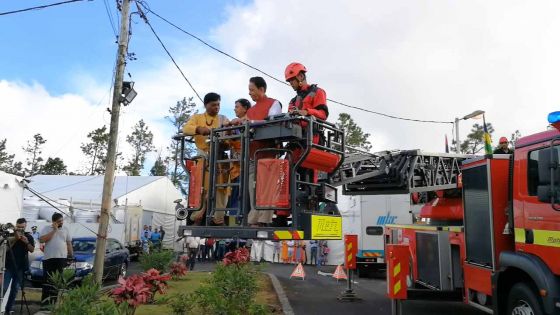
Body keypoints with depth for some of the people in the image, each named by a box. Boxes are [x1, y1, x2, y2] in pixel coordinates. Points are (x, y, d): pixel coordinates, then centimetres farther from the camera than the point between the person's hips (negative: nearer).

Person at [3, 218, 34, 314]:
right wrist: (15, 239, -19)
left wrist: (27, 242, -16)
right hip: (9, 265, -1)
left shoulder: (29, 237, 7)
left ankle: (8, 309, 11)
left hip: (21, 267, 2)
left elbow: (32, 250, 1)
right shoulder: (10, 235, 3)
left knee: (15, 289, 4)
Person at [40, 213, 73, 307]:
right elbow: (42, 240, -14)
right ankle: (45, 300, 11)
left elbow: (69, 243, 15)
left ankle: (54, 300, 11)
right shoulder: (47, 228, 1)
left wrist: (71, 255, 10)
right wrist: (54, 230, -14)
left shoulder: (65, 229, 10)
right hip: (49, 258, -2)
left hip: (62, 258, 2)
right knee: (47, 280, 3)